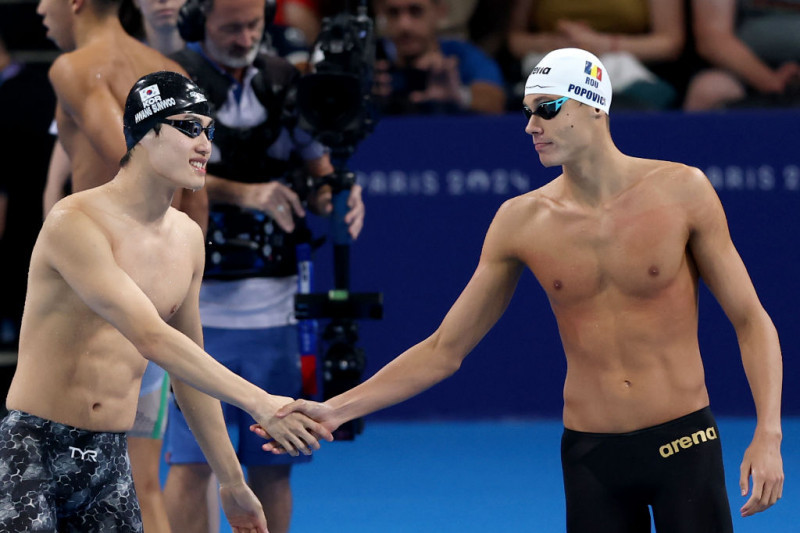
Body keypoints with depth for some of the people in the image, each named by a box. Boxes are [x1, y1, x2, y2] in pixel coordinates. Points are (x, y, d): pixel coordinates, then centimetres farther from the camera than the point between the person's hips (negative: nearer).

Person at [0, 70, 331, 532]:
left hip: (111, 459, 7)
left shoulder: (188, 238, 10)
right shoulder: (76, 222, -15)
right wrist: (258, 402, -29)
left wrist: (232, 482, 21)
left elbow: (189, 365, 20)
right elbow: (151, 339, -24)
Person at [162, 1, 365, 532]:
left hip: (273, 303, 5)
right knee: (192, 460, -7)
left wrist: (339, 194, -9)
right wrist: (246, 194, -27)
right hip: (197, 303, -4)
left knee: (274, 463, 7)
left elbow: (317, 171, 14)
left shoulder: (286, 83, 11)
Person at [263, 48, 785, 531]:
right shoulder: (522, 222, 0)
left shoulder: (680, 190, -5)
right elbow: (444, 350, 6)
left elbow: (751, 321, 0)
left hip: (683, 445, -2)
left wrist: (768, 433, -12)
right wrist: (336, 409, -2)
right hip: (589, 452, 2)